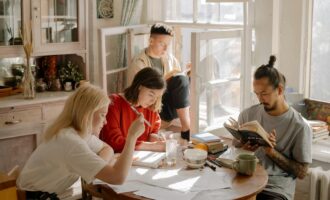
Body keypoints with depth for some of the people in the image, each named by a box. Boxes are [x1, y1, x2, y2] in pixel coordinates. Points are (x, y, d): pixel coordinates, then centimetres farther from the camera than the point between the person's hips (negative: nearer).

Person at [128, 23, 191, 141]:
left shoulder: (170, 59, 12)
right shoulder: (138, 63, -5)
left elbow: (181, 82, 11)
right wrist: (166, 78, -17)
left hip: (170, 106, 4)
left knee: (181, 79, -25)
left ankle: (186, 126, -27)